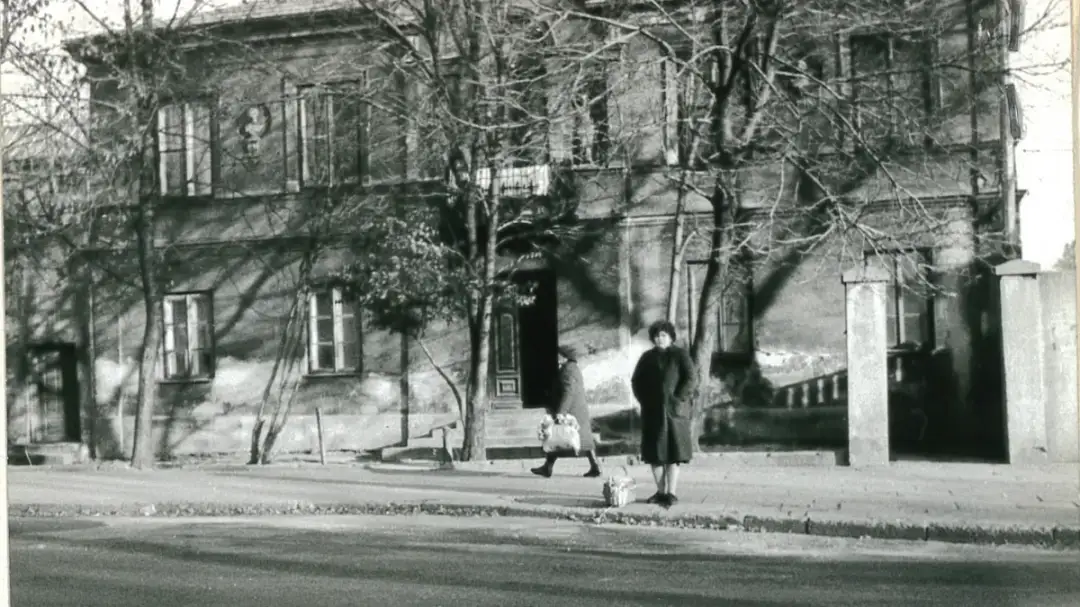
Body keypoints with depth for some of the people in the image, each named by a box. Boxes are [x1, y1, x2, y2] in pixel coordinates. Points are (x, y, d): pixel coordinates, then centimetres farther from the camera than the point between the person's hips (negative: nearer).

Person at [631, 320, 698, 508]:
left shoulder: (680, 355, -1)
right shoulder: (647, 357, 11)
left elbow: (691, 379, -7)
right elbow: (636, 381, 15)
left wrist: (678, 399, -13)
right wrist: (644, 400, 2)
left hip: (674, 411, -4)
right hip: (652, 411, 4)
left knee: (673, 452, -5)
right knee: (654, 452, 5)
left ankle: (671, 494, -5)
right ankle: (661, 492, 14)